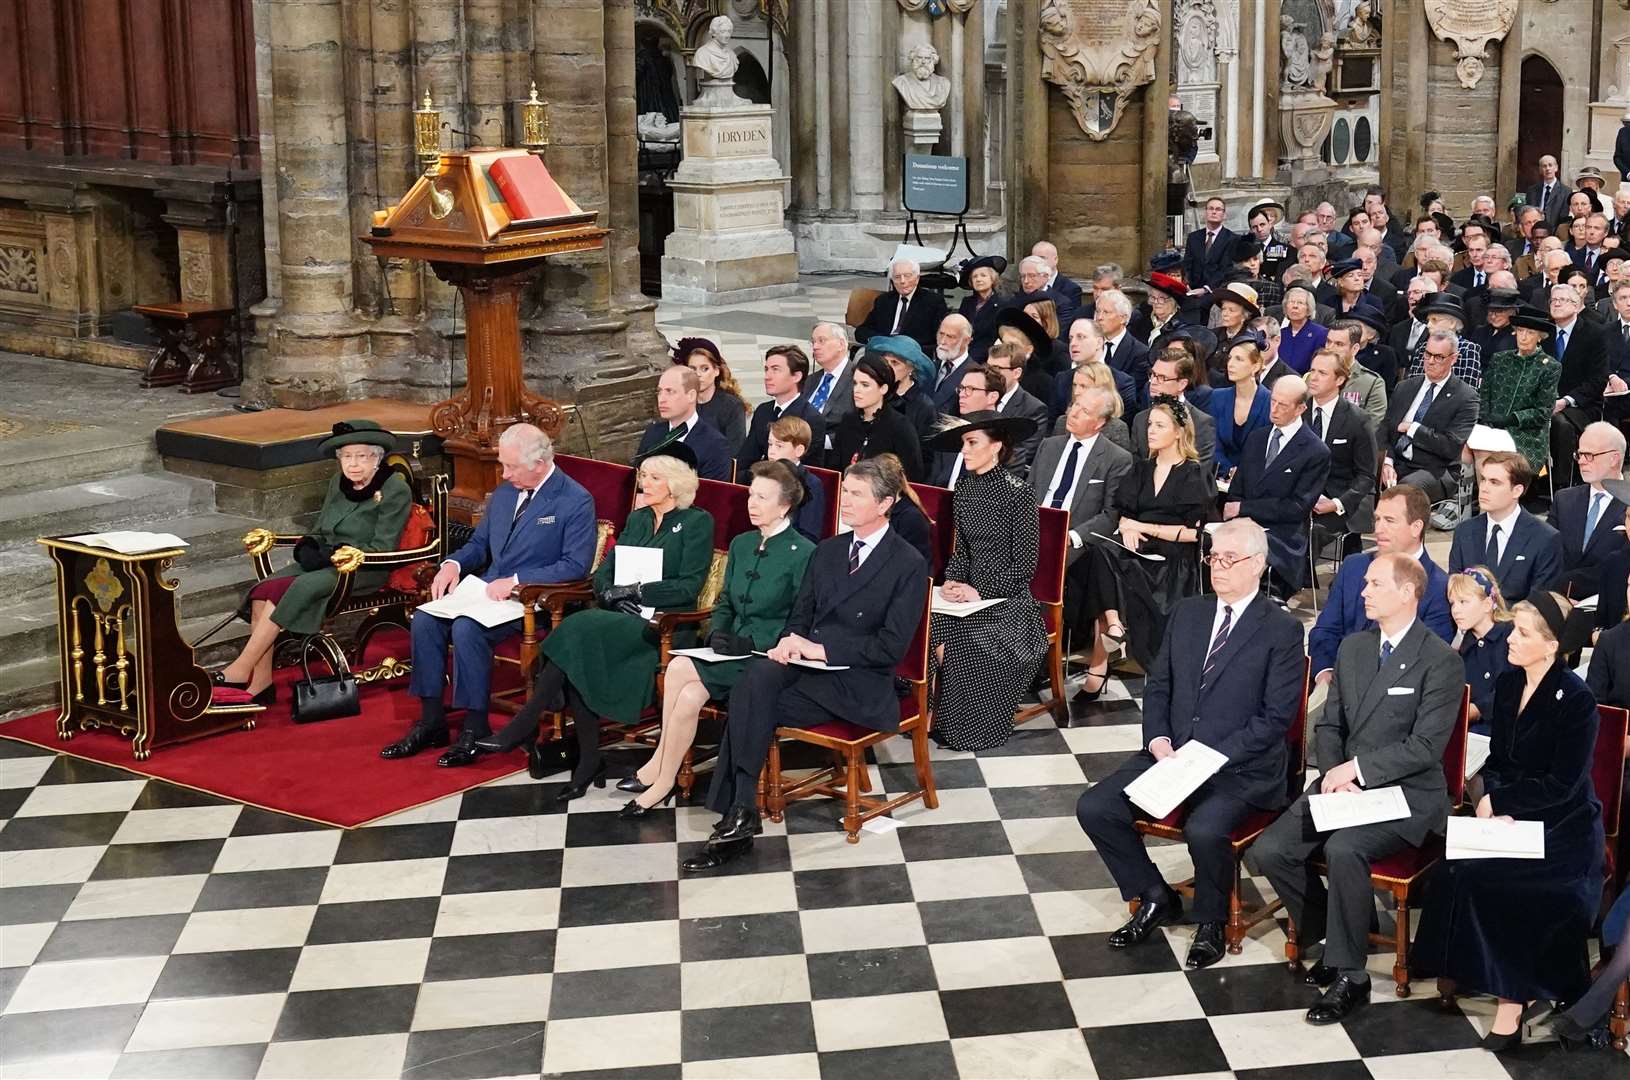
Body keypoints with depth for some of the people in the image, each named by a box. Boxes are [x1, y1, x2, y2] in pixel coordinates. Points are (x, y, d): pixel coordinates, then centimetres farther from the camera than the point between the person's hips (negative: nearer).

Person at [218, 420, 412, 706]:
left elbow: (382, 548, -11)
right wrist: (309, 548, -4)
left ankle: (241, 671, -23)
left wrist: (337, 554, -18)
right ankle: (260, 683, -21)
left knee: (300, 589, -31)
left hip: (364, 569, -7)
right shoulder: (339, 483, 13)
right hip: (325, 561, 7)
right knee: (263, 591, -20)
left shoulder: (395, 490, -7)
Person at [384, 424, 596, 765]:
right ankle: (431, 721, -7)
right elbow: (479, 543, 24)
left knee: (467, 628, -31)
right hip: (488, 591, 8)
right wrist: (453, 564, 0)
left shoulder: (576, 501, -9)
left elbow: (576, 565, -16)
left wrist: (515, 581, -21)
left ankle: (475, 728, -18)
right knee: (424, 619, -14)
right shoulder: (502, 494, 15)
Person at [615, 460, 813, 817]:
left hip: (770, 657, -6)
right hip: (734, 654, 6)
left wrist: (752, 641, -20)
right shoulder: (741, 544, 14)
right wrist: (717, 632, -2)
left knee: (680, 669, -23)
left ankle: (660, 769, -9)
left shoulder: (803, 553, -9)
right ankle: (663, 781, -15)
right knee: (690, 696, -24)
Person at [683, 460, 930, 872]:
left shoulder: (909, 565, -4)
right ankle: (740, 812, -28)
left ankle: (737, 817, -20)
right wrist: (791, 641, -6)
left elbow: (891, 647, -11)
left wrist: (821, 649, -15)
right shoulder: (827, 551, 18)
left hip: (857, 683, -6)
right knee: (757, 678, -28)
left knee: (750, 708, -26)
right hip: (806, 663, 6)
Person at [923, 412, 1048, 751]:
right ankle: (930, 713, -13)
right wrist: (951, 581, -5)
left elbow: (1025, 566, -11)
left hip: (1007, 599, -5)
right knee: (927, 628, -23)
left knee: (958, 643, -26)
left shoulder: (1018, 492, -11)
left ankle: (961, 727, -10)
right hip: (970, 592, 5)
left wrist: (980, 592, -18)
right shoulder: (964, 488, 9)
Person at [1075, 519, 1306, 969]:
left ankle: (1210, 923, -4)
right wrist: (1159, 741, -4)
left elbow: (1276, 716, -10)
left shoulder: (1281, 630, -5)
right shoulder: (1187, 613, 13)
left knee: (1204, 830, -34)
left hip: (1239, 768, -6)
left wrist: (1210, 756, -17)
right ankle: (1155, 899, 9)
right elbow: (1157, 687, 15)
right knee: (1094, 807, -12)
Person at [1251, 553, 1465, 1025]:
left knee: (1343, 849, -34)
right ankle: (1334, 937, 8)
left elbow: (1426, 747, -15)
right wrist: (1334, 773, -5)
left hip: (1406, 793, -7)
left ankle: (1349, 976, -19)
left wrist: (1356, 768, -18)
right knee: (1268, 851, -13)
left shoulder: (1441, 661, -9)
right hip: (1342, 781, 7)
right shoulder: (1353, 647, 12)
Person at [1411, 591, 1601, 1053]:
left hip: (1561, 830, -6)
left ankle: (1512, 998, -16)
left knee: (1479, 877, -27)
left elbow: (1562, 785, -16)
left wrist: (1497, 800, -11)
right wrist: (1496, 805, -8)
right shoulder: (1507, 685, 7)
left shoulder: (1575, 699, -14)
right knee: (1455, 871, -22)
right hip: (1509, 817, 6)